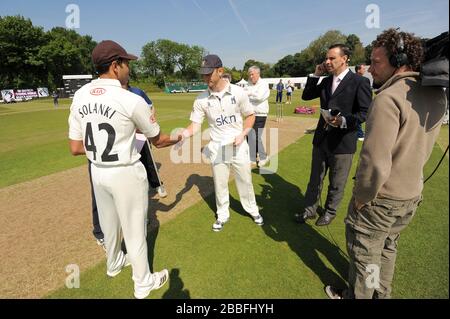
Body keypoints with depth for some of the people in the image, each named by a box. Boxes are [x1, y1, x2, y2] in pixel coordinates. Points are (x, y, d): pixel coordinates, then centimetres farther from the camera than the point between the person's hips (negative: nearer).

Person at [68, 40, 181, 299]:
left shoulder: (80, 97, -2)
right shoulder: (132, 100, -19)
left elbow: (75, 148, 0)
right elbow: (158, 141, -7)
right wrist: (179, 138, 13)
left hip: (98, 172, 6)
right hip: (126, 174, -6)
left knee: (109, 224, 27)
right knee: (134, 229, 12)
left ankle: (114, 263, 53)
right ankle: (143, 283, 32)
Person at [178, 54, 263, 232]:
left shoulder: (238, 92, -8)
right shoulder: (201, 99, -6)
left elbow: (250, 116, 1)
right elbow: (195, 125, -6)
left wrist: (243, 134, -14)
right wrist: (182, 136, -25)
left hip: (239, 146, -1)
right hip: (216, 148, 1)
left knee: (245, 181, 14)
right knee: (220, 184, 14)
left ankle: (253, 210, 39)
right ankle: (222, 215, 36)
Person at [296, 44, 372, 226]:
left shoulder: (359, 82, -10)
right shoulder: (326, 81, 8)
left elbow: (365, 112, -12)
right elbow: (306, 96, 10)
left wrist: (344, 121, -27)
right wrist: (315, 75, 1)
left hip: (342, 141, -5)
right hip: (321, 138, 5)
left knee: (336, 183, 12)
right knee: (315, 178, 16)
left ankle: (330, 212, 33)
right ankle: (310, 210, 31)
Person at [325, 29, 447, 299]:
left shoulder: (389, 98, -25)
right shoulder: (438, 96, 1)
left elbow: (375, 163, -28)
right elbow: (423, 149, 11)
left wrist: (360, 198, -15)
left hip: (380, 199, -8)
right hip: (413, 195, 8)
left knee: (364, 254, 13)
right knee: (388, 248, 26)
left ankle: (358, 296, 35)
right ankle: (381, 294, 46)